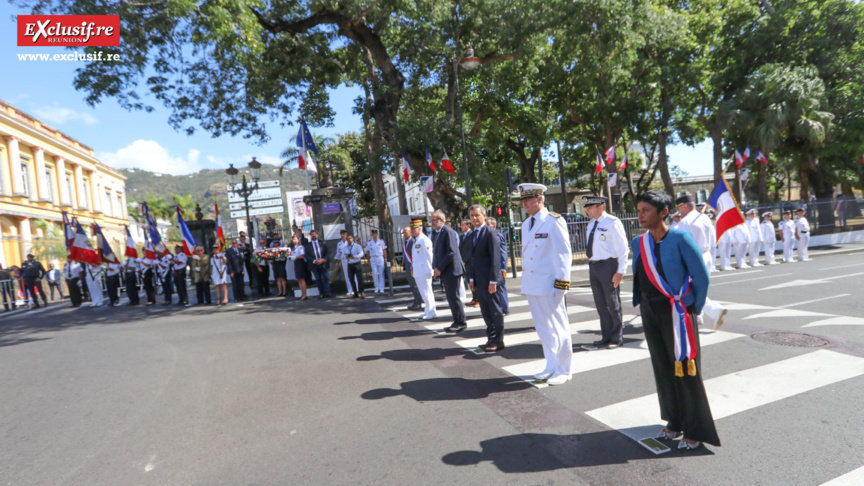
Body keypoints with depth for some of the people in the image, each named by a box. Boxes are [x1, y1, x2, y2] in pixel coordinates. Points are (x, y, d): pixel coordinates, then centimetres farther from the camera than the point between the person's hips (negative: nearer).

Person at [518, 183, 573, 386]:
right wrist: (526, 285, 15)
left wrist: (561, 285, -17)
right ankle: (551, 366, 31)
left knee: (558, 329, 4)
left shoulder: (554, 221, -11)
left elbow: (564, 255, -14)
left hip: (548, 285, -8)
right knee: (543, 329, 17)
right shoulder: (526, 224, 13)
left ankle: (563, 370, 18)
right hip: (531, 286, 8)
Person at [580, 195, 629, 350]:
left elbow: (623, 249, -12)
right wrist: (591, 267, 11)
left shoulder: (612, 223, -11)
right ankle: (606, 338, 24)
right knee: (600, 304, 12)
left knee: (613, 304, 4)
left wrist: (620, 272, -17)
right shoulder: (591, 224, 13)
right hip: (593, 266, 8)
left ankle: (616, 339, 18)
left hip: (608, 265, -8)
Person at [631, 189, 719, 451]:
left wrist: (692, 309, -3)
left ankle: (695, 430, 20)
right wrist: (643, 304, 12)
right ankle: (674, 422, 31)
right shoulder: (638, 243, 2)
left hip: (675, 312, -6)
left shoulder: (680, 239, -14)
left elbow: (701, 276, -10)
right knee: (662, 367, 15)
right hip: (649, 313, 6)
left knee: (685, 369, 3)